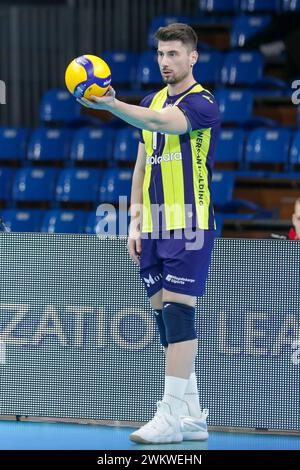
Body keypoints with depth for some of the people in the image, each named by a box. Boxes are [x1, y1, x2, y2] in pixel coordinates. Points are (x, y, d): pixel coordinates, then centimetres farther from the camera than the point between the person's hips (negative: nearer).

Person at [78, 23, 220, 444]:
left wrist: (112, 105, -43)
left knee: (178, 312, -13)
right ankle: (191, 417, 12)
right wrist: (135, 222, 11)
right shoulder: (151, 102, 15)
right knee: (165, 315, 7)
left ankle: (171, 417, -13)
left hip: (189, 225, -8)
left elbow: (164, 122, -30)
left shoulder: (202, 103, -9)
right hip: (154, 229, 8)